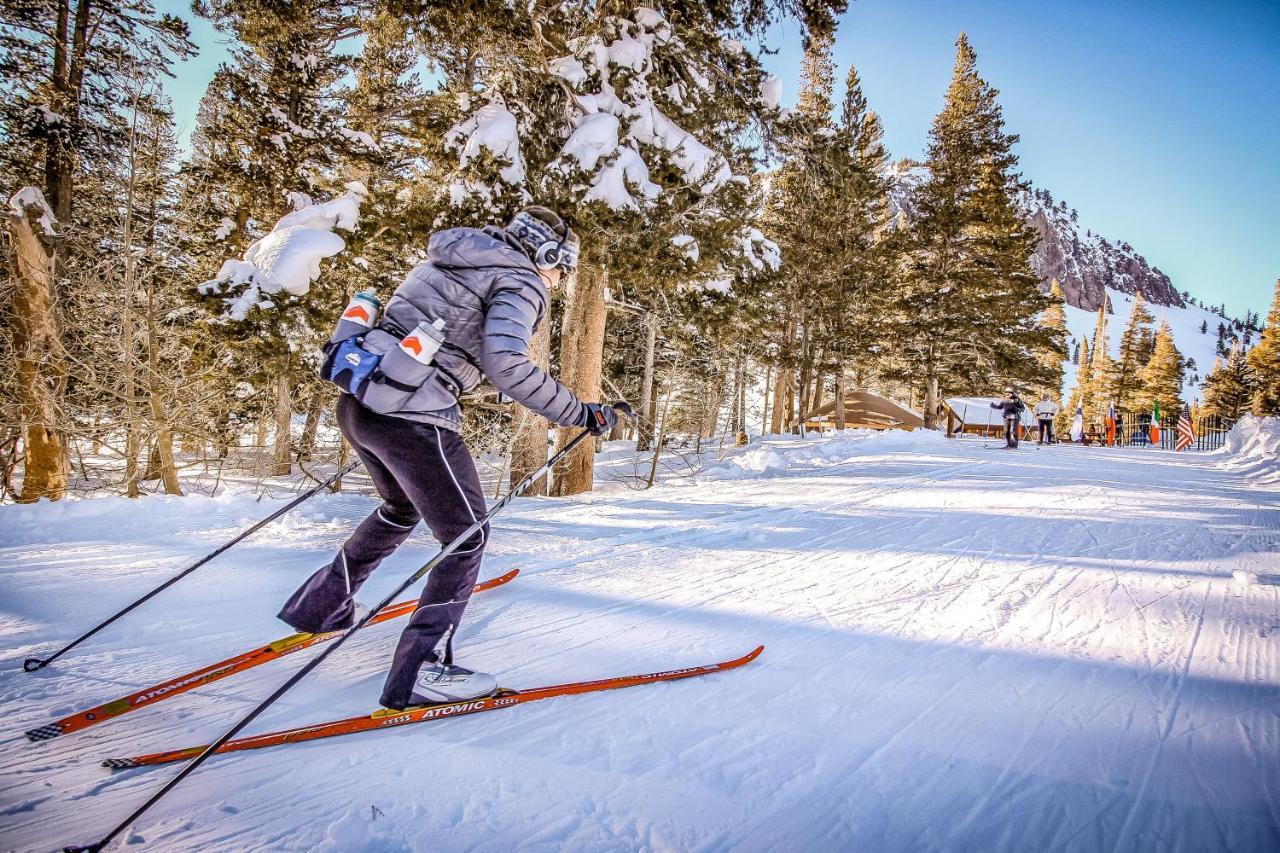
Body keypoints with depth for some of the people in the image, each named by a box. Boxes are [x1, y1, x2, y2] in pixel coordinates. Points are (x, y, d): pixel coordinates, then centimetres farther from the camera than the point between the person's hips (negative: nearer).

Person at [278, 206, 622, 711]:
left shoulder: (446, 261, 21)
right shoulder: (519, 282, -4)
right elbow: (506, 365, -20)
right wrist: (581, 414, -15)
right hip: (414, 419, -9)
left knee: (403, 508, 31)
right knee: (467, 535, 4)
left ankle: (321, 605, 40)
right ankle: (418, 673, 5)